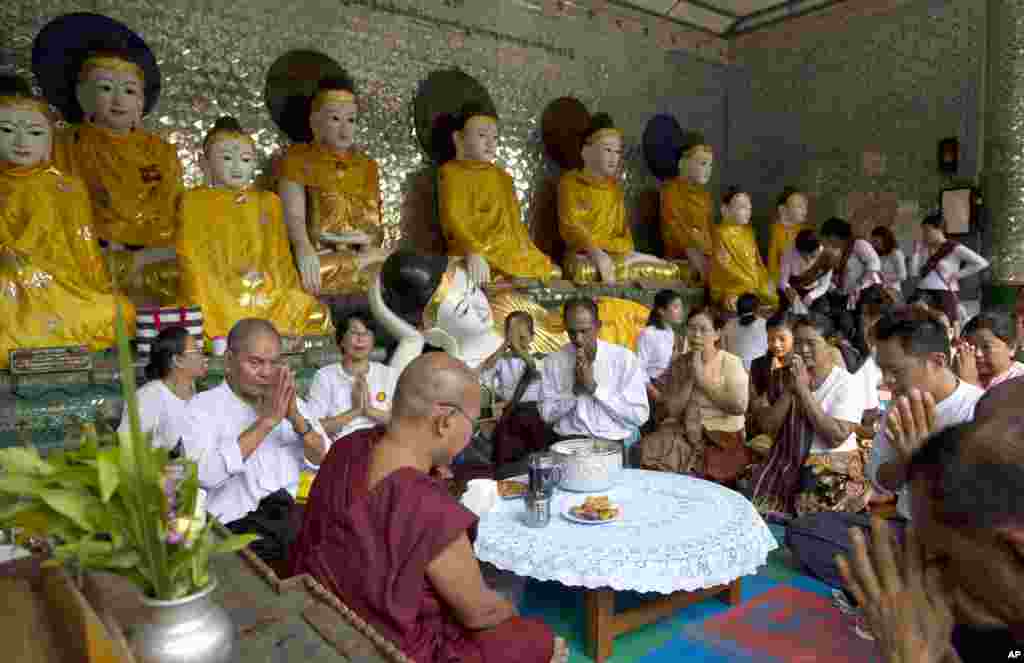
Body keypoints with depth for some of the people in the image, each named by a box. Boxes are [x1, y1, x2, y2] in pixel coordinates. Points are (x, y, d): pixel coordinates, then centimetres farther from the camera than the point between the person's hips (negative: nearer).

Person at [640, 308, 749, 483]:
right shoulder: (679, 363, 6)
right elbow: (671, 410, -2)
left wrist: (702, 378, -15)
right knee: (650, 448, -22)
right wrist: (689, 378, -11)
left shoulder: (731, 362, -3)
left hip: (723, 438, -3)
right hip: (686, 434, 4)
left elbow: (739, 406, -19)